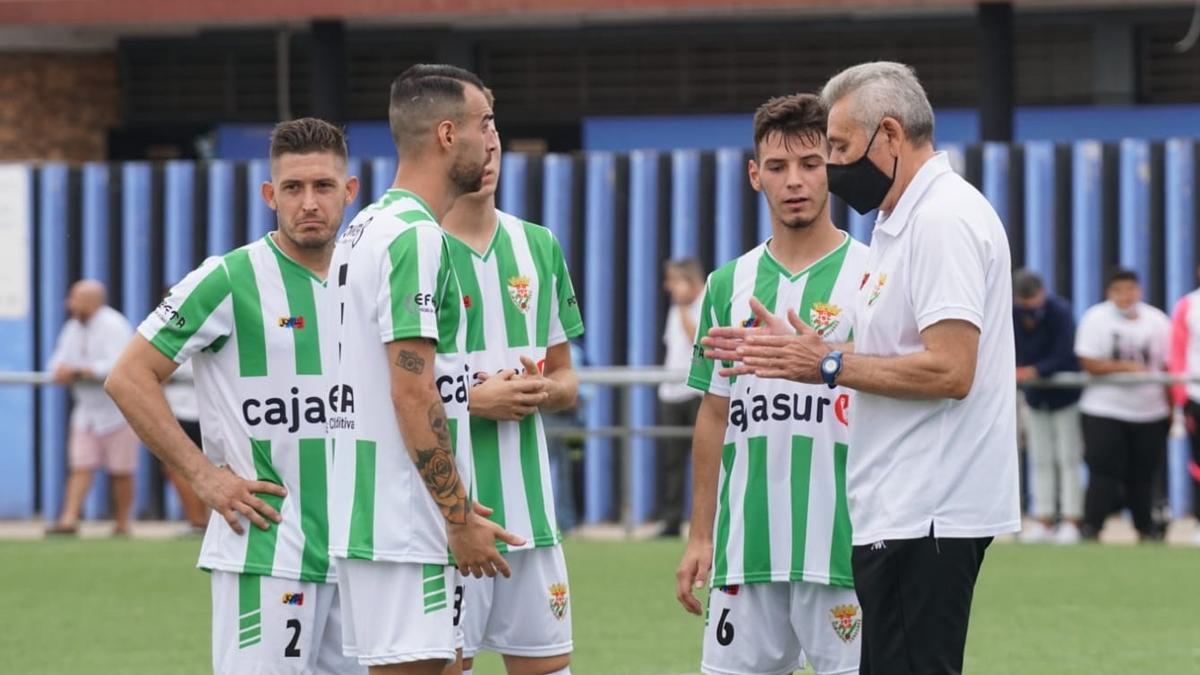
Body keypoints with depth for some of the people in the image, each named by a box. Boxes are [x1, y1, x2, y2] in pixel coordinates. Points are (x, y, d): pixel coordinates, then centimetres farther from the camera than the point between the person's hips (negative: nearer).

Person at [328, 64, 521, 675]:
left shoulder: (367, 228, 16)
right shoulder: (416, 236, -14)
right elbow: (413, 393, -19)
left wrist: (455, 504, 20)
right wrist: (460, 519, -15)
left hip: (366, 516, 10)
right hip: (406, 529, -10)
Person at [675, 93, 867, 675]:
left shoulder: (872, 275, -1)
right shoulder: (728, 285, 12)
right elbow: (715, 417, 16)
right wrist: (700, 536, 13)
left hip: (841, 541, -4)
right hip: (746, 543, 4)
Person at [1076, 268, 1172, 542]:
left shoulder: (1157, 321, 5)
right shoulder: (1095, 319, -4)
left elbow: (1168, 367, 8)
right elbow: (1089, 364, -12)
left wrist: (1172, 407, 5)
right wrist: (1127, 367, -19)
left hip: (1150, 412, 3)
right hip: (1105, 410, -3)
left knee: (1143, 472, 8)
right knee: (1103, 470, -12)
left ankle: (1146, 527, 22)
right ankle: (1091, 527, -10)